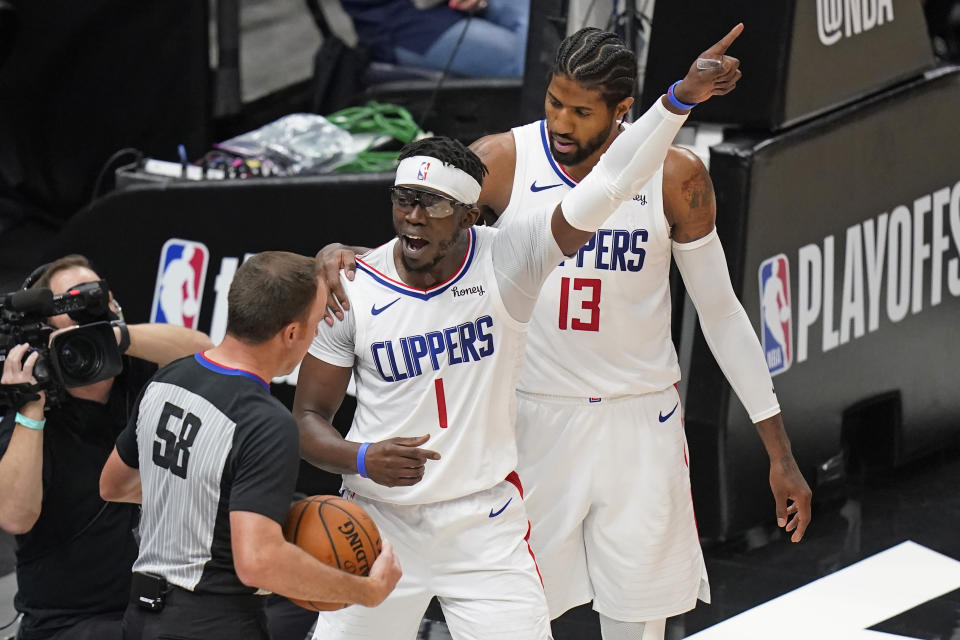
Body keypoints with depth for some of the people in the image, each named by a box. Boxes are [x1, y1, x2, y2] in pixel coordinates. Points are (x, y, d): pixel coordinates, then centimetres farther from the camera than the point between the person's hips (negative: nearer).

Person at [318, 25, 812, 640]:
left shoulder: (676, 177, -8)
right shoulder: (500, 162, -10)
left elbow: (722, 313, 1)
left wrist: (780, 452, 1)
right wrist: (338, 255, -29)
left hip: (641, 426, 1)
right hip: (533, 422, 0)